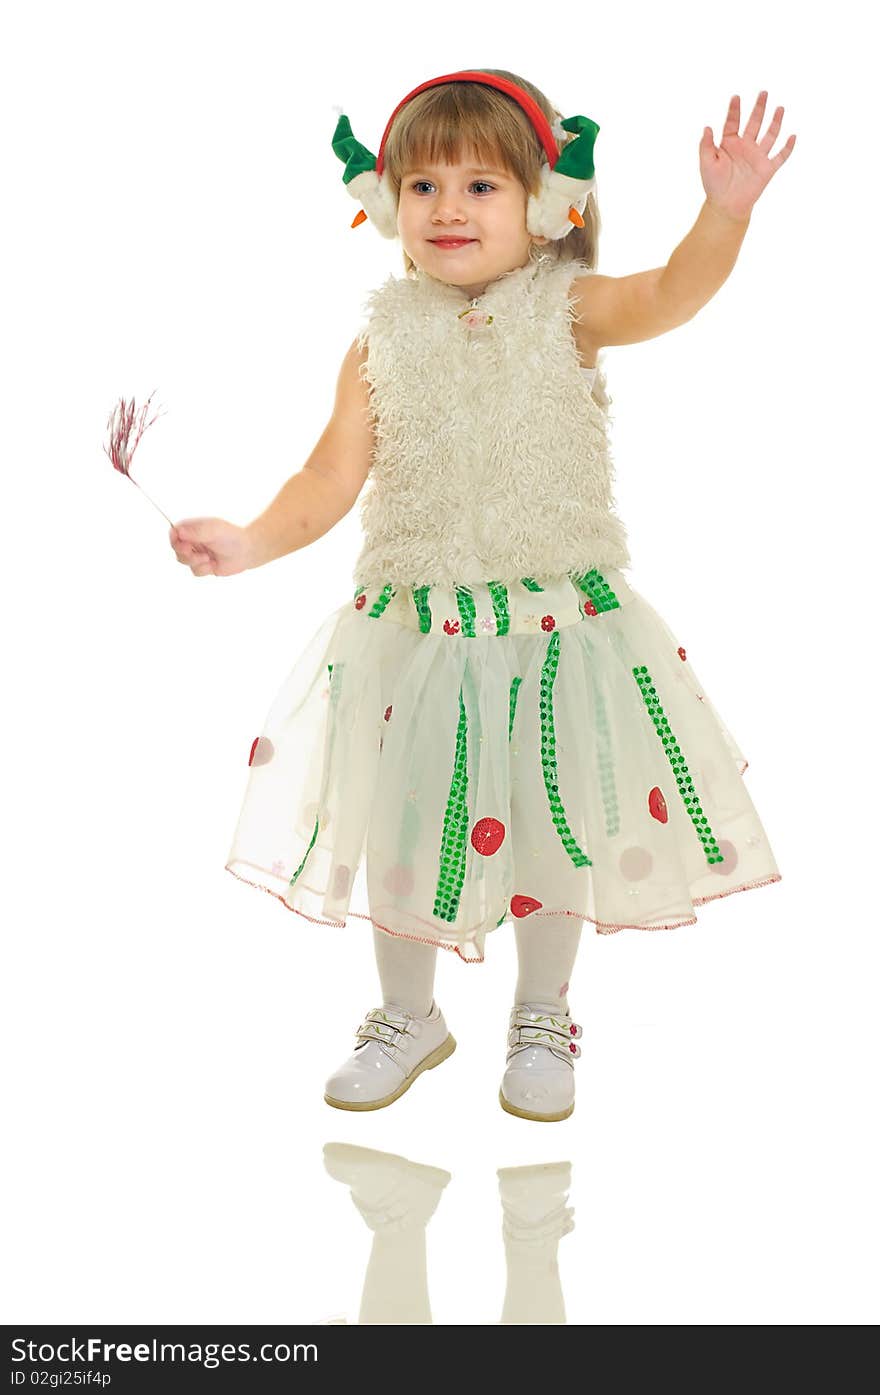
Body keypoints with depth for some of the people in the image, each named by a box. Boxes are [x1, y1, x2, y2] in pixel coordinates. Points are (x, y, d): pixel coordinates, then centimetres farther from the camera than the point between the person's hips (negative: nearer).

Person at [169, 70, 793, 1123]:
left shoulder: (568, 311, -4)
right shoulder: (385, 342, 0)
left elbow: (672, 294, -22)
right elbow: (334, 474, -1)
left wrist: (724, 210, -39)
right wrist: (251, 541, -15)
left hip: (556, 614, -1)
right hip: (417, 620, 2)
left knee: (549, 822, 9)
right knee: (407, 825, 10)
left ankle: (541, 1018, 33)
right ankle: (408, 1019, 34)